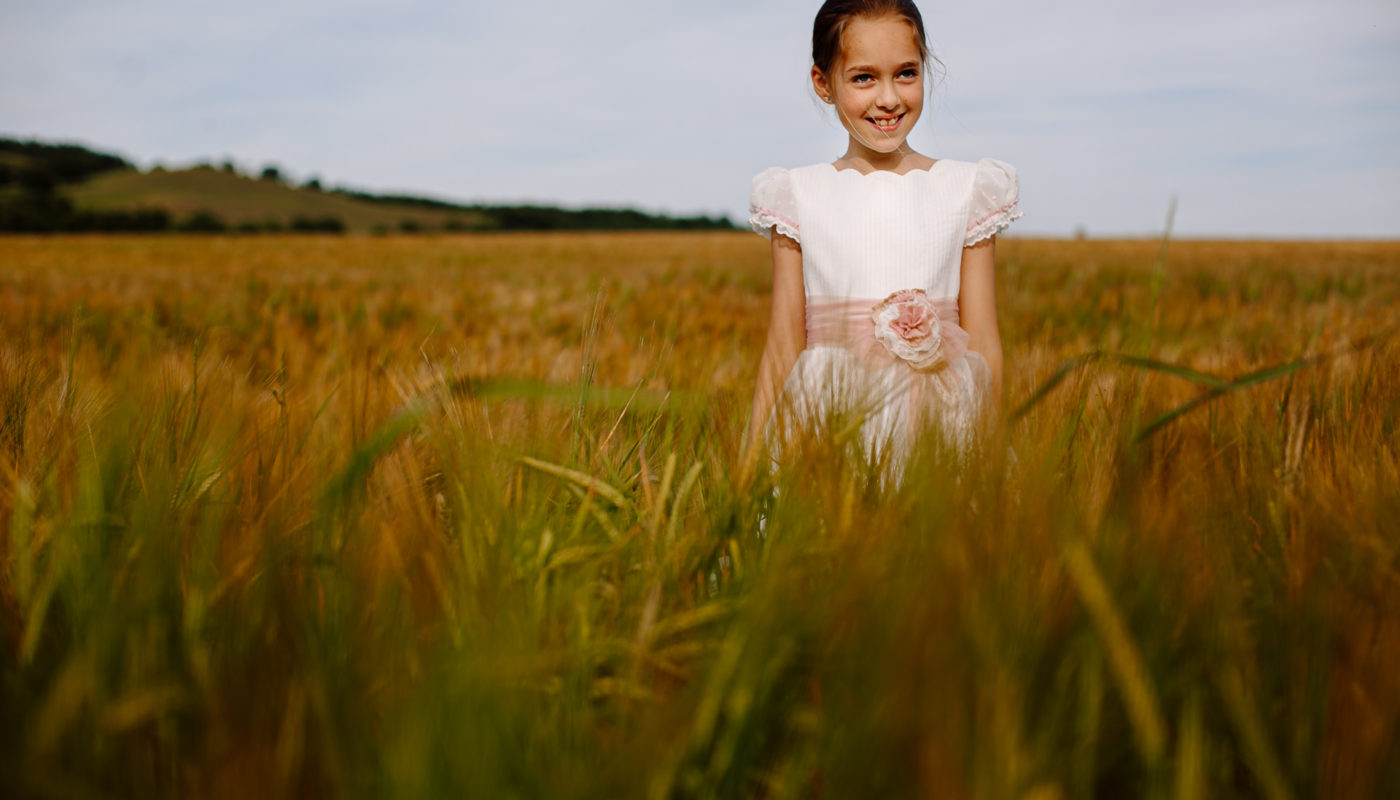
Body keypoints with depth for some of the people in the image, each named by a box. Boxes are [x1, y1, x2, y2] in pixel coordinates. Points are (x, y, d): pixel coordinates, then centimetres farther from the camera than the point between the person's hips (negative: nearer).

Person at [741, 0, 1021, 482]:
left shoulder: (966, 190, 7)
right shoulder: (798, 196, 7)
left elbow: (983, 346, 7)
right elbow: (783, 349, 6)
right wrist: (750, 471, 3)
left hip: (937, 426, 0)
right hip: (827, 428, 1)